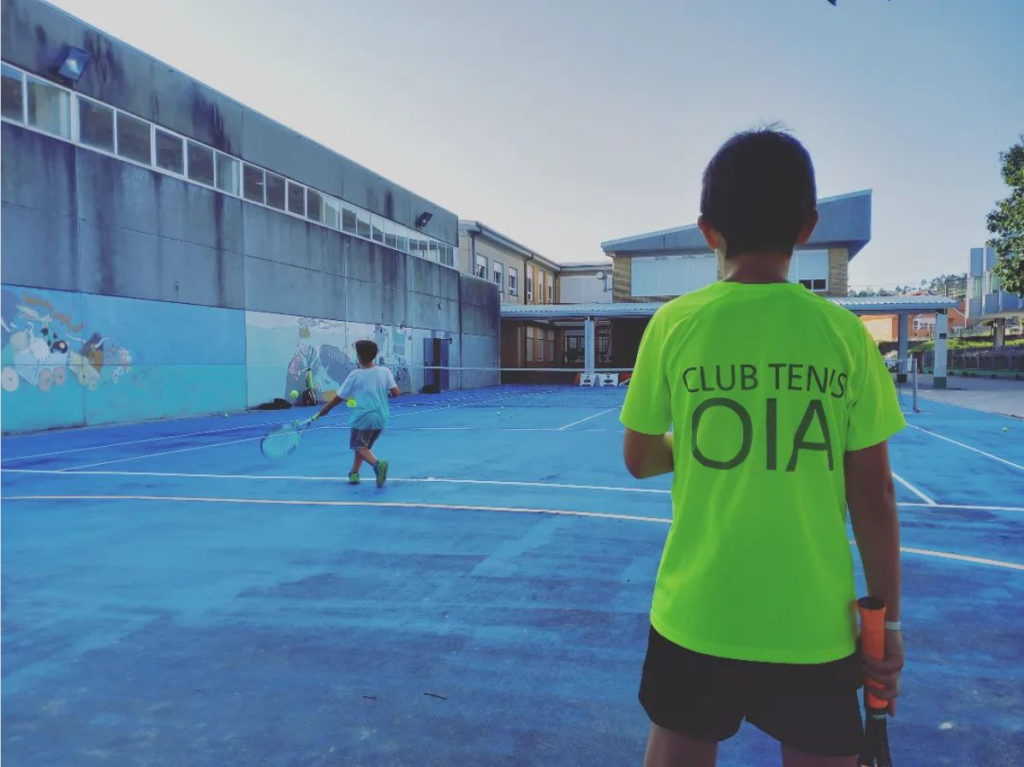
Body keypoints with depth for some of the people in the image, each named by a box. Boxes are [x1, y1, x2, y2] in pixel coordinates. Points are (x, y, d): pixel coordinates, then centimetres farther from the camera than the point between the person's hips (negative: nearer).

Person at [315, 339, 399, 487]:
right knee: (363, 445, 23)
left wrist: (323, 411, 12)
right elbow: (395, 392, -5)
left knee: (358, 446, 6)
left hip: (363, 417, -4)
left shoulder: (355, 375, -6)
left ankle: (377, 464, -21)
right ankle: (354, 473, 20)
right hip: (381, 417, 4)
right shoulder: (385, 371, -1)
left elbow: (339, 397, -1)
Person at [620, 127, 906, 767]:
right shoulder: (845, 334, -6)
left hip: (696, 617, 0)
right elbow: (873, 496, -2)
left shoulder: (675, 324, -7)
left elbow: (639, 459, 2)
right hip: (814, 627, 1)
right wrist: (888, 620, 8)